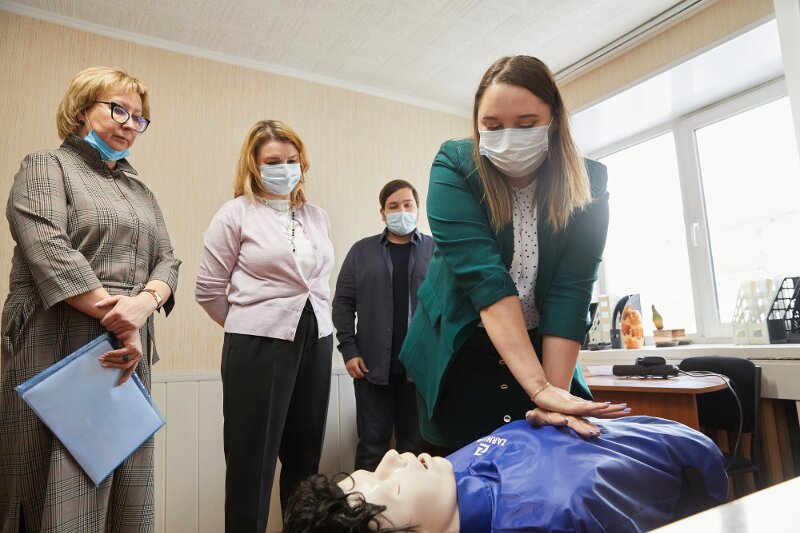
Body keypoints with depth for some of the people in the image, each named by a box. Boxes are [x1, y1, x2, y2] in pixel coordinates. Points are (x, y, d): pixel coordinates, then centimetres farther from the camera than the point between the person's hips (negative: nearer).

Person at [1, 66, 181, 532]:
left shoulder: (141, 192, 21)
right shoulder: (47, 167, 4)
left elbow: (167, 261, 10)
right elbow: (49, 252, -12)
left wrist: (143, 303, -12)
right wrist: (117, 319, -15)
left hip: (128, 350, 6)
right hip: (59, 349, -5)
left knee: (125, 491, 7)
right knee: (60, 494, -2)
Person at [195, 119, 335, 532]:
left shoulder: (318, 217, 10)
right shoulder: (236, 213, -4)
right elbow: (208, 289, -3)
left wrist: (311, 322, 12)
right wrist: (249, 325, 6)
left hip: (316, 343, 5)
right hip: (259, 345, -5)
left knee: (306, 455, 13)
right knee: (253, 459, 5)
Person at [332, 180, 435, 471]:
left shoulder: (436, 250, 5)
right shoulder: (362, 251, 8)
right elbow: (343, 302, 5)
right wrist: (349, 350, -4)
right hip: (373, 365, 1)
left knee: (416, 445, 11)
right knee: (372, 445, 10)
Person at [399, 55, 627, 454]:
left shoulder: (586, 183, -11)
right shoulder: (454, 168, -17)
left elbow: (570, 293, -16)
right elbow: (483, 276, -27)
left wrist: (557, 396, -22)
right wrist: (540, 389, -33)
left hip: (542, 353, 2)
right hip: (459, 356, -1)